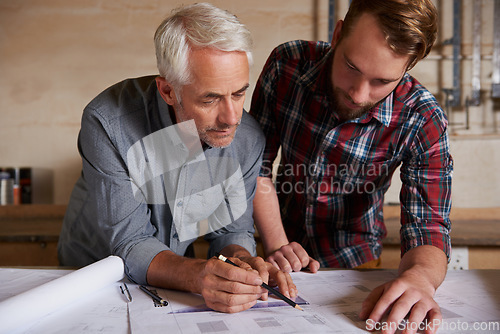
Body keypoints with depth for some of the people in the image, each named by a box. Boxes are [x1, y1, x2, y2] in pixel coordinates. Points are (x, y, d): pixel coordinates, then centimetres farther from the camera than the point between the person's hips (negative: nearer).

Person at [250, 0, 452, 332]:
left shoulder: (423, 119, -21)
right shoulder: (288, 64, -17)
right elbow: (255, 163, -8)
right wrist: (276, 244, -16)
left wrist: (419, 276, -43)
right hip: (286, 250, 0)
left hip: (353, 263, 0)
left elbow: (428, 228, -21)